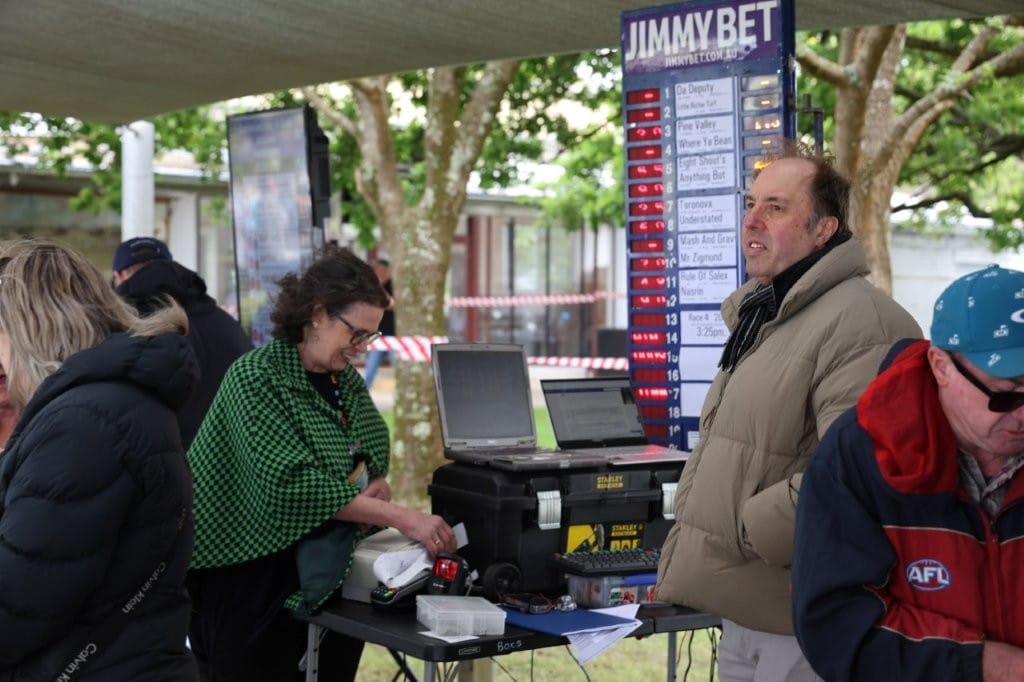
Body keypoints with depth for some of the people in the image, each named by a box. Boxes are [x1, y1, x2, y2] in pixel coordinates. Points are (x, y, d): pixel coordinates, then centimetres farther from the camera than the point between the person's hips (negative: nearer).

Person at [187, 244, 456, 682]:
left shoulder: (347, 381, 7)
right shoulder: (257, 378, -15)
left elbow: (368, 456, 19)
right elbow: (294, 483, -26)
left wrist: (370, 486, -6)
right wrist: (402, 519, -30)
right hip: (251, 579, -6)